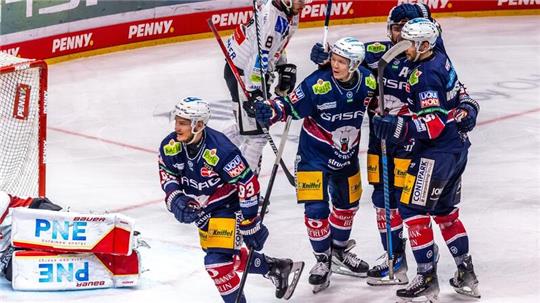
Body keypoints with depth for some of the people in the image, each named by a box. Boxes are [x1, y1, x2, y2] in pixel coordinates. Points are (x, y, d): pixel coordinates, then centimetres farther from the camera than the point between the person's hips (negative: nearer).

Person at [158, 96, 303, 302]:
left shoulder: (220, 150, -33)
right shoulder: (170, 146, -15)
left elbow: (247, 185, -26)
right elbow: (167, 175, 5)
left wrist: (250, 224, -22)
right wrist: (176, 200, -14)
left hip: (227, 206, -7)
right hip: (202, 211, 7)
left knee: (217, 262, -18)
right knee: (227, 257, 19)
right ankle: (275, 268, 39)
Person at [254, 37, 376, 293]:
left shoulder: (368, 82, -13)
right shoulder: (317, 84, -25)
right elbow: (291, 106, -21)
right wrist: (270, 111, -38)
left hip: (347, 154, 5)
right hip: (315, 154, -4)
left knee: (348, 203, 19)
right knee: (316, 208, -11)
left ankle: (339, 251, 44)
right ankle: (323, 260, 11)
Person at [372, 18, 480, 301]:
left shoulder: (425, 76, -23)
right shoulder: (439, 58, 6)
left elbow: (434, 124, -27)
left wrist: (398, 127, -34)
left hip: (437, 155, -10)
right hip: (457, 148, 10)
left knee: (413, 211, -3)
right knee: (445, 212, 20)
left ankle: (427, 278, 0)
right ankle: (466, 275, 24)